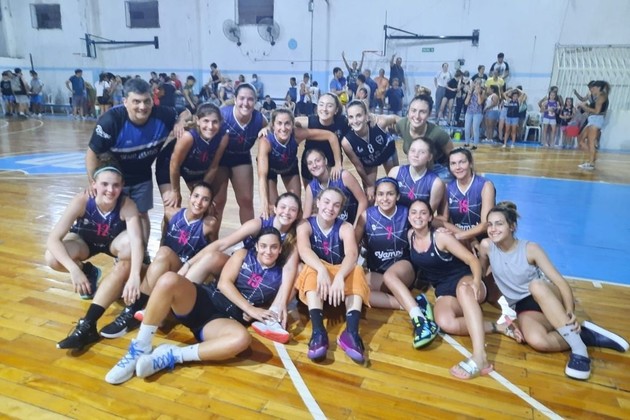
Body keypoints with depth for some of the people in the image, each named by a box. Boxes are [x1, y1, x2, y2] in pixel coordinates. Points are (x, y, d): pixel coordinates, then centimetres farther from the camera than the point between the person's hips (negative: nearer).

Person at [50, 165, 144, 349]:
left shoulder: (127, 205, -33)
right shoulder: (82, 200, -32)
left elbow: (136, 241, -45)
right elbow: (52, 240, -35)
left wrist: (134, 276, -60)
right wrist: (74, 269, -49)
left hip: (114, 242, 0)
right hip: (85, 240, 0)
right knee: (52, 258, -30)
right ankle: (89, 272, 8)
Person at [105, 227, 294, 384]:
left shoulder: (281, 274, 12)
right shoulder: (243, 255, 13)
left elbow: (275, 311, 5)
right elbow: (224, 283, -1)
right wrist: (250, 309, -9)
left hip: (226, 320, -1)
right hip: (204, 300, 1)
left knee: (242, 338, -39)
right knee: (169, 280, -30)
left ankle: (171, 355, -27)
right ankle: (140, 349, -18)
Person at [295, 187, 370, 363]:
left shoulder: (345, 228, -6)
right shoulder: (305, 226, -8)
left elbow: (352, 254, -26)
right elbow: (303, 250, -29)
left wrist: (339, 277, -47)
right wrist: (322, 270, -49)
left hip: (341, 274, 1)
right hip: (315, 274, -1)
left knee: (356, 270, -29)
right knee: (312, 270, -34)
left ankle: (351, 332, -43)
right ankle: (318, 331, -47)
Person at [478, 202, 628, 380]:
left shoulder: (530, 249, -11)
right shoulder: (486, 246, -5)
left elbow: (560, 281, -16)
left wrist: (570, 311, -32)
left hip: (549, 298, -1)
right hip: (524, 308, 1)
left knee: (536, 285, -40)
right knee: (536, 340, -36)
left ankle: (578, 348, -35)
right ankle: (584, 335, -13)